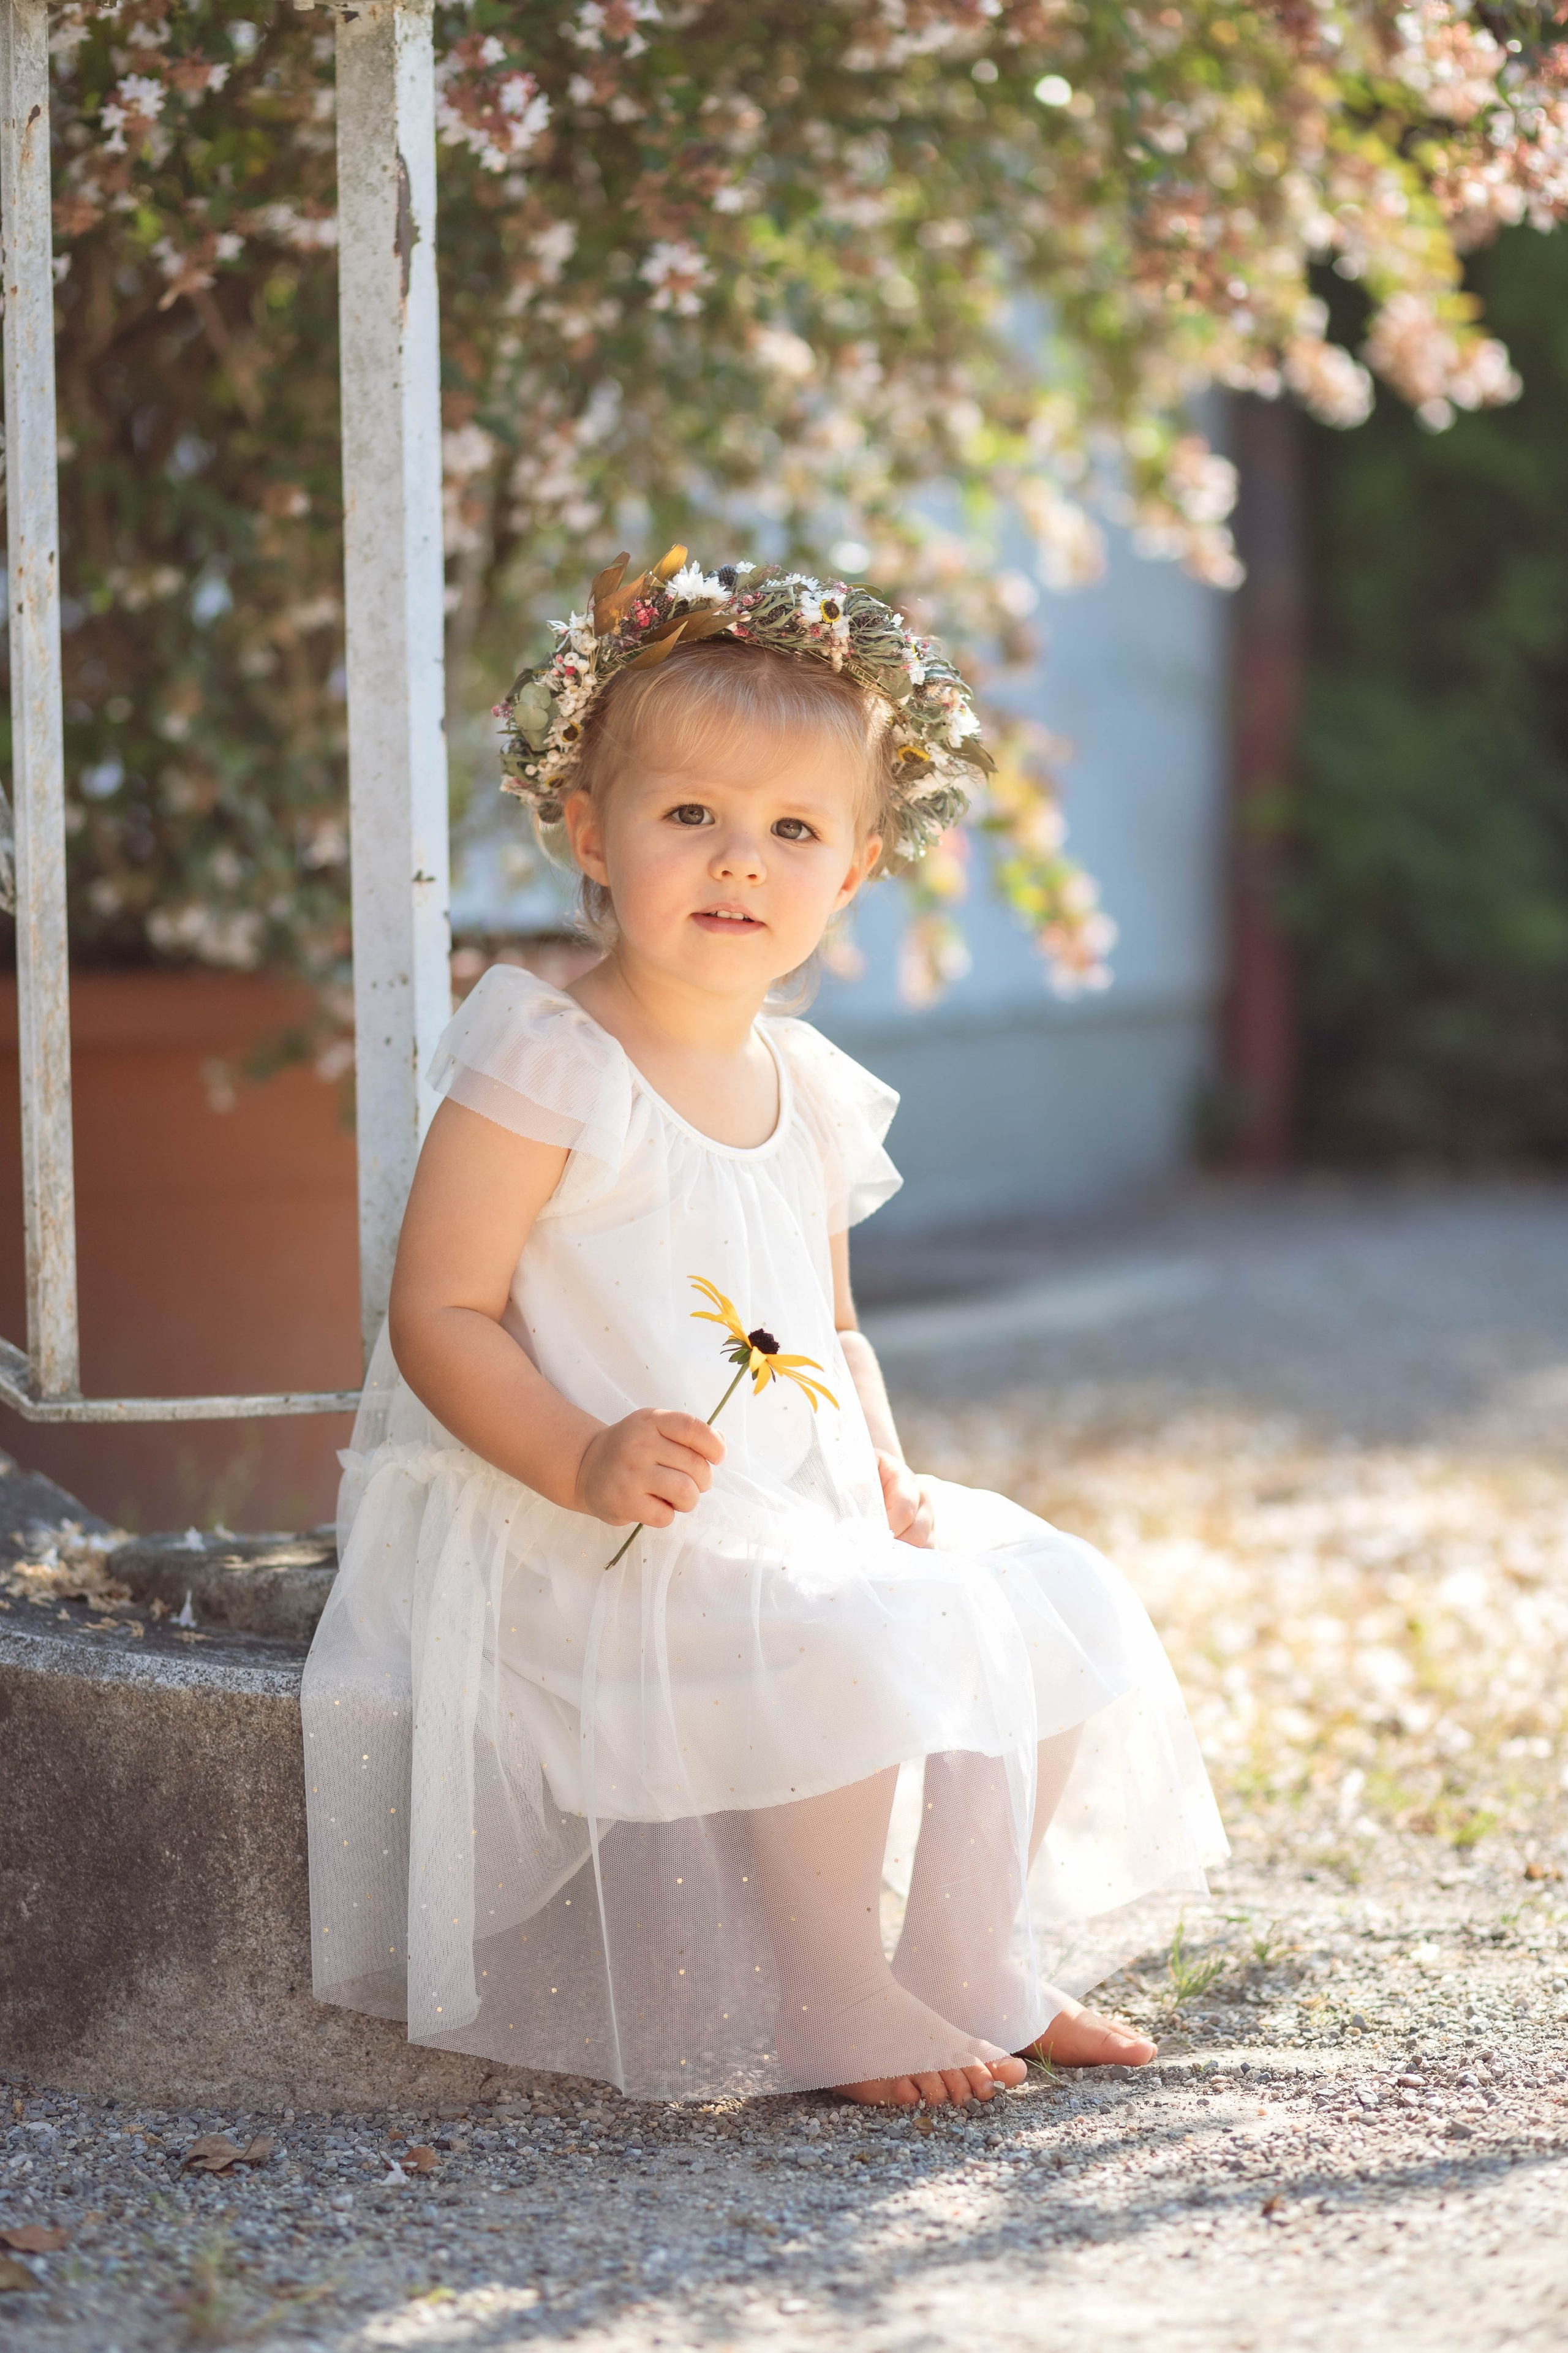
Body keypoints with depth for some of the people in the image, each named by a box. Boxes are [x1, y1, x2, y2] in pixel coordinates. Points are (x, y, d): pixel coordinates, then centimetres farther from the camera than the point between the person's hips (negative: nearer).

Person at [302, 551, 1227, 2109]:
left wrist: (886, 1476, 3)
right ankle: (833, 2013, -9)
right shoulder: (543, 1071, -13)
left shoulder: (813, 1095, 11)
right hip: (595, 1549, -8)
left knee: (1036, 1616, 3)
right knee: (843, 1665, -28)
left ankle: (972, 1964, 16)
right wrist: (582, 1460, -29)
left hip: (801, 1519, 9)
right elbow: (439, 1314, -16)